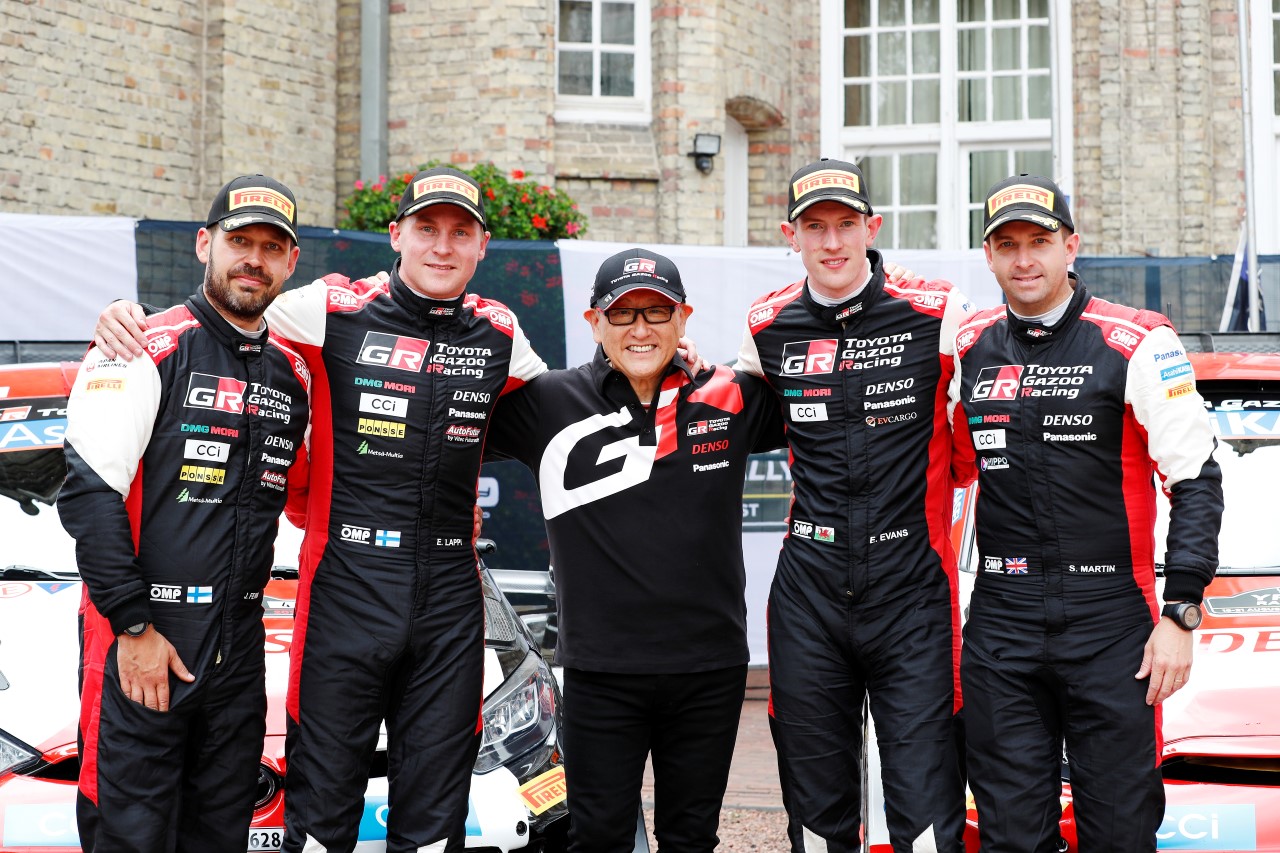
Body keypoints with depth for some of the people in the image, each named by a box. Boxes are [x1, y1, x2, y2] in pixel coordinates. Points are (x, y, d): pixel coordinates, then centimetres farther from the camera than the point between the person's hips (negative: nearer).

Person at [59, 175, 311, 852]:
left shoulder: (293, 375, 13)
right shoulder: (147, 350, -7)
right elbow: (89, 493, -13)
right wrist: (135, 627, -16)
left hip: (239, 655, 6)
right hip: (136, 645, -6)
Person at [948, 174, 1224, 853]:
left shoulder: (1137, 344, -4)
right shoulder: (968, 349, 9)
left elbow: (1196, 481, -4)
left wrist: (1180, 616, -9)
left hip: (1111, 621, -3)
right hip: (1000, 625, 3)